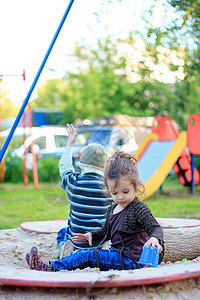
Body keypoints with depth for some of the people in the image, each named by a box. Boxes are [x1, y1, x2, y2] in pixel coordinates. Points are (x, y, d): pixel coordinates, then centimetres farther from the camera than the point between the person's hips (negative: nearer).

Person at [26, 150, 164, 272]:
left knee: (87, 256, -16)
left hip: (132, 261, -9)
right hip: (118, 253, 9)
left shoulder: (139, 208, -14)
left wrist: (154, 238, -45)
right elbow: (106, 231, 26)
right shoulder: (112, 209, 12)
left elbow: (155, 227, -22)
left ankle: (50, 268, -16)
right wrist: (92, 235, 8)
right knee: (81, 253, 1)